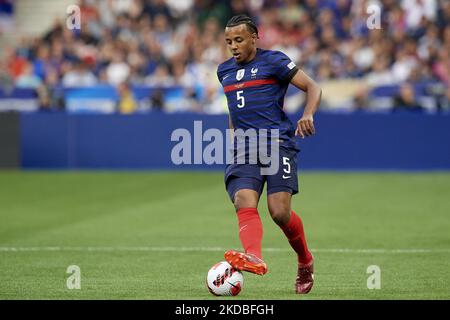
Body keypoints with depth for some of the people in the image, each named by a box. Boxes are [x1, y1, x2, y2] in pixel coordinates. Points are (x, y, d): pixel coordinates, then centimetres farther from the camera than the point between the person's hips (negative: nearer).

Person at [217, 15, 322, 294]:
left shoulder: (273, 61, 1)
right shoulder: (224, 71, 20)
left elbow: (313, 88, -2)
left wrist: (308, 115, -21)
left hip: (278, 143, -5)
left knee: (279, 212, -13)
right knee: (244, 203, -22)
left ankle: (306, 262, 13)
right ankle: (254, 257, -44)